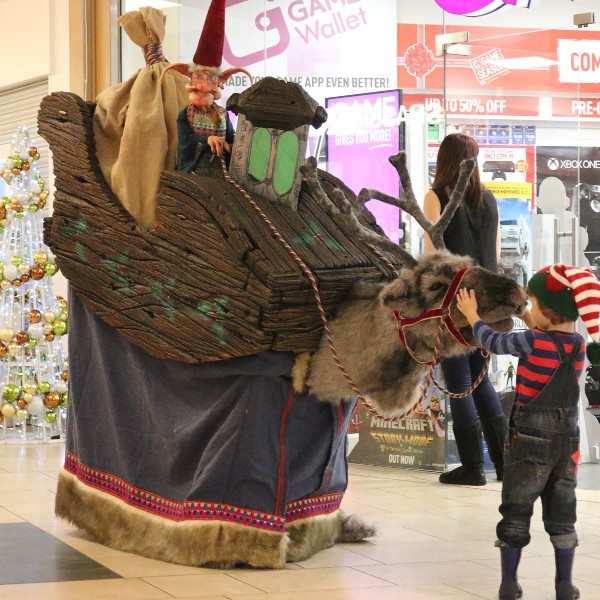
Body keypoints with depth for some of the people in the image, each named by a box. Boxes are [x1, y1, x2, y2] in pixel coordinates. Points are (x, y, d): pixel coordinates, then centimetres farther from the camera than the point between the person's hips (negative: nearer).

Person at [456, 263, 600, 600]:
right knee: (562, 515, 11)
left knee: (516, 513, 5)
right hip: (568, 440, 5)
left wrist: (472, 316, 14)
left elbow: (494, 343, -1)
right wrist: (534, 326, 20)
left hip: (530, 441, -5)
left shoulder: (533, 341, -16)